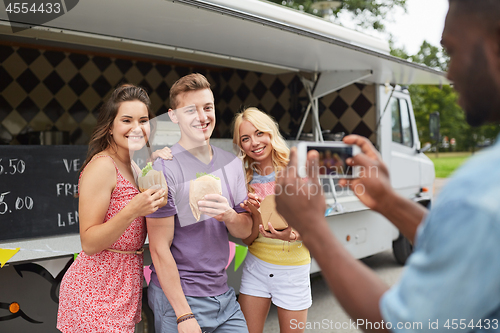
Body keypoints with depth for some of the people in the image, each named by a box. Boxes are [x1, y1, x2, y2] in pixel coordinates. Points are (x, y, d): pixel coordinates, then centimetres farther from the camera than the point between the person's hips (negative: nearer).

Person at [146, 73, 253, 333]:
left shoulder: (231, 163, 5)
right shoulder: (165, 169, -15)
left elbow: (245, 231, 5)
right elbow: (160, 249, -15)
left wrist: (229, 215, -18)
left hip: (223, 293, 6)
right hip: (178, 297, -5)